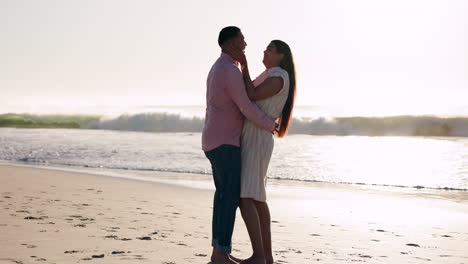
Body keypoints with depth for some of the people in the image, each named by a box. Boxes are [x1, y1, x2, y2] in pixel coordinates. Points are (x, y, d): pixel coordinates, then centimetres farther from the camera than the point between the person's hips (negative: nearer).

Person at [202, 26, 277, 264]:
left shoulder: (217, 70, 18)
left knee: (225, 195, 10)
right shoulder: (230, 71, -18)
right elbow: (247, 109, -19)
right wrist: (270, 125, -2)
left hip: (216, 141, 11)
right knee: (231, 196, -11)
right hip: (224, 143, -11)